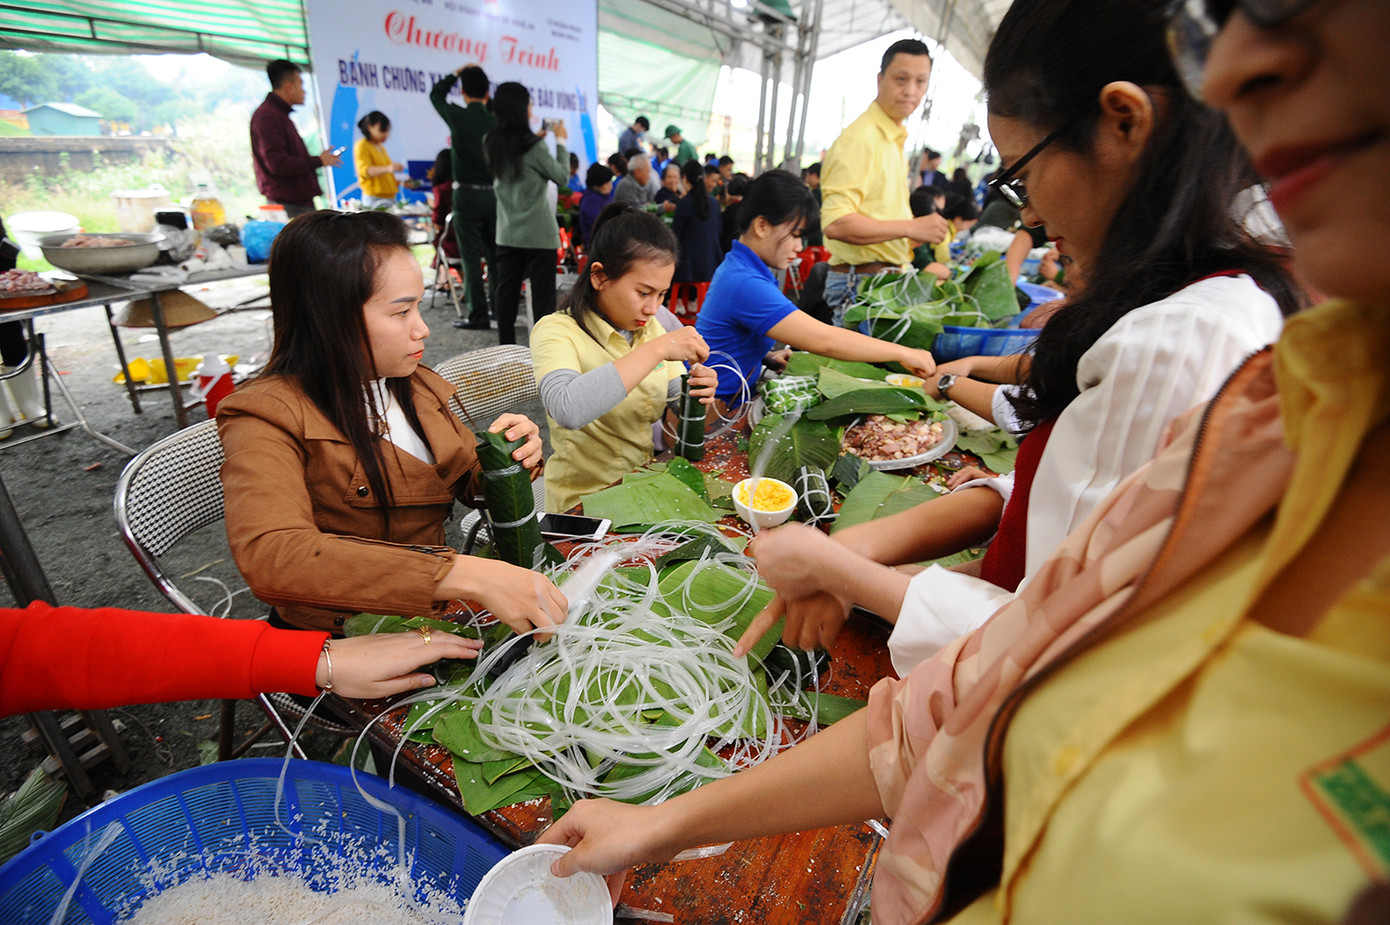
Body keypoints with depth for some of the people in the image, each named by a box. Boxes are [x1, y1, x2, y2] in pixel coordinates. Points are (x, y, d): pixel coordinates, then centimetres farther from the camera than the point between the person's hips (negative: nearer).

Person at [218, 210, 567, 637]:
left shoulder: (421, 387, 5)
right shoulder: (266, 417, -14)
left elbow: (466, 485, 15)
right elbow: (269, 558, -31)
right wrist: (462, 575, -41)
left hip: (437, 612, 6)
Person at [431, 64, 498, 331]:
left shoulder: (458, 116, -5)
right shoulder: (497, 120, 1)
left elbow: (436, 94, 15)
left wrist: (458, 73, 23)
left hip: (467, 195, -4)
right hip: (495, 194, 4)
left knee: (471, 256, -1)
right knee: (495, 254, 11)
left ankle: (478, 314, -1)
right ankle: (498, 307, 16)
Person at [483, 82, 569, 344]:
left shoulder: (491, 143, 4)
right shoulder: (533, 146, -14)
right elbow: (561, 176, -4)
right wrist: (560, 141, 8)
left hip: (507, 232, 6)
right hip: (538, 233, -6)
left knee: (506, 292, 11)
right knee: (542, 294, 0)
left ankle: (506, 348, 17)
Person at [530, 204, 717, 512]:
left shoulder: (649, 326, 8)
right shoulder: (556, 331, -13)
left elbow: (672, 414, 11)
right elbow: (567, 410, -34)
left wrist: (694, 395, -13)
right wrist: (655, 350, -30)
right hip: (584, 503, -6)